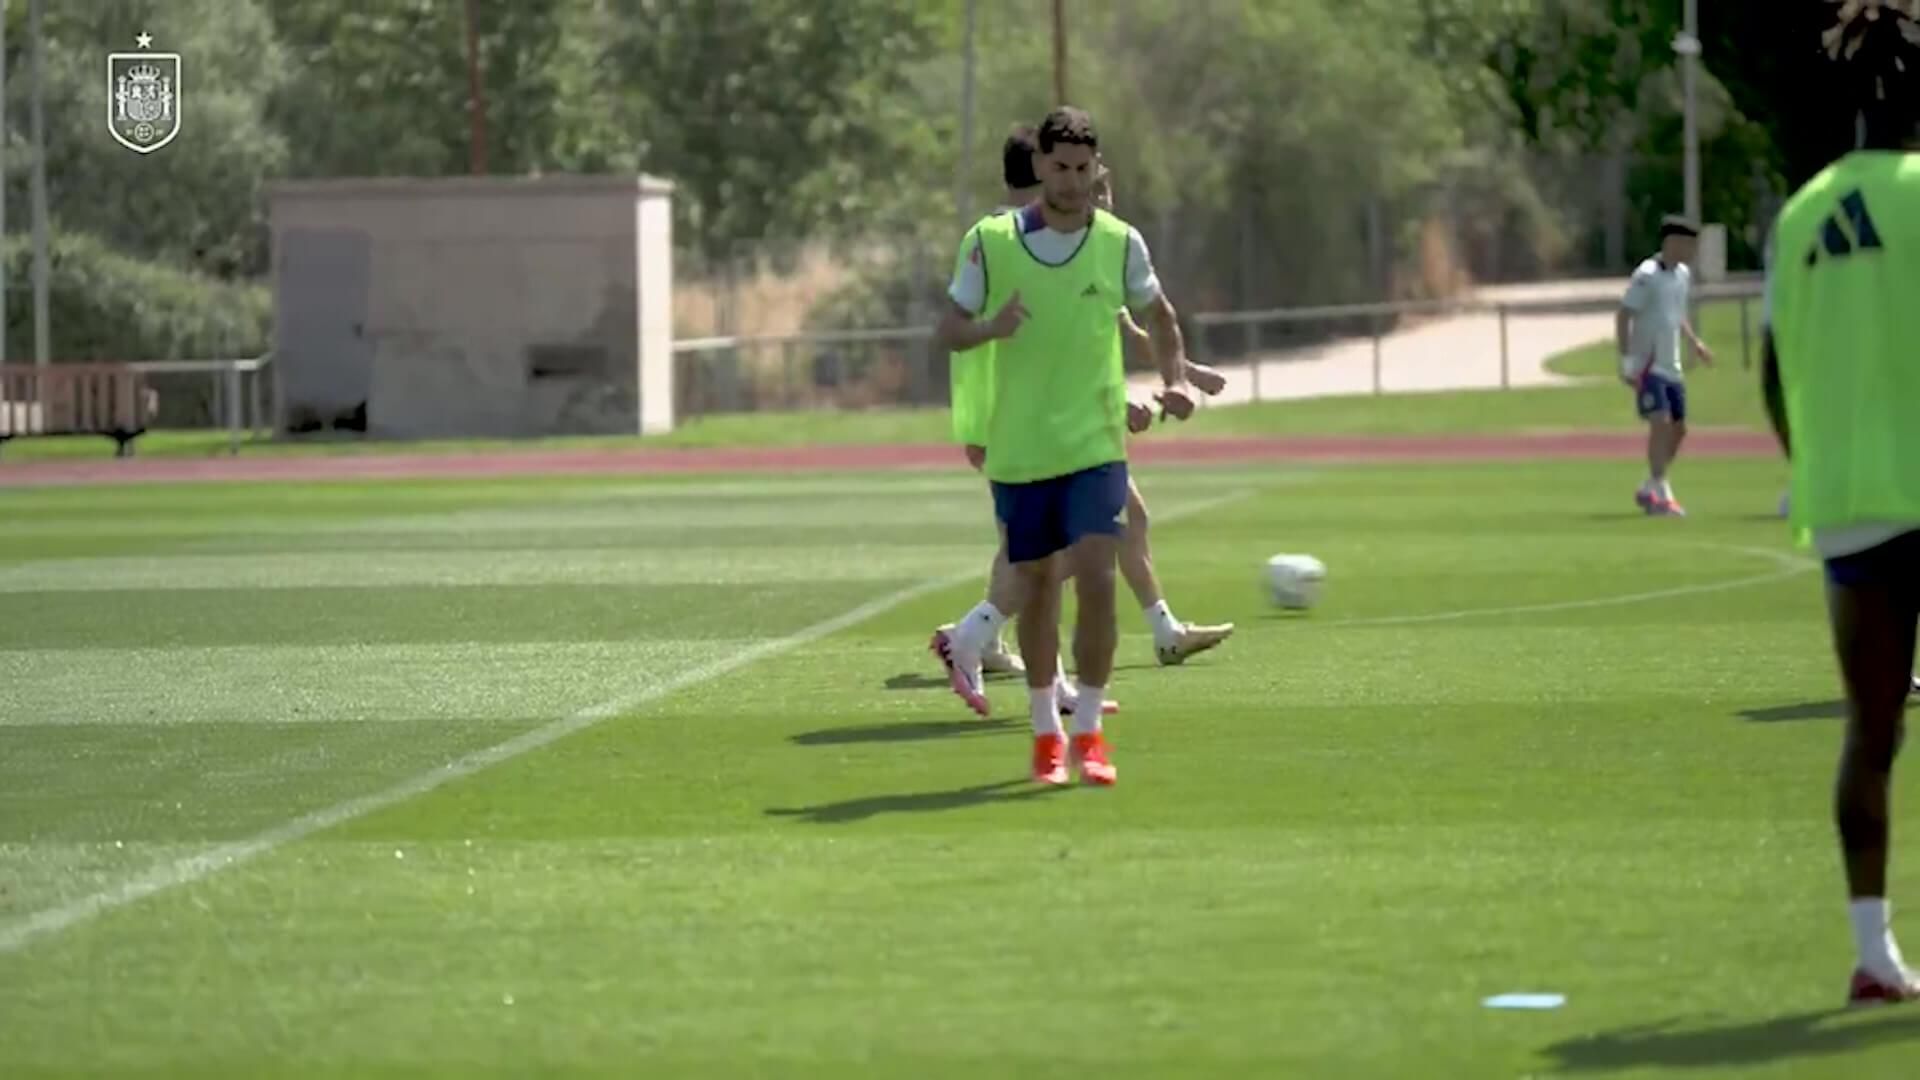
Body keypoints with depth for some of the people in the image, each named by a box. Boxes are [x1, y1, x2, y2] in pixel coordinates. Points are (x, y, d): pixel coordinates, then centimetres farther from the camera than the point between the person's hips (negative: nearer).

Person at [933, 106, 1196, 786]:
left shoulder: (1120, 244, 0)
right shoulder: (991, 242, -3)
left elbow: (1158, 316, 17)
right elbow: (949, 331, 2)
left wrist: (1174, 380, 2)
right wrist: (990, 328, -20)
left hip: (1095, 445, 0)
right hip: (1017, 448, 0)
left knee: (1095, 578, -14)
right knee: (1036, 585, 7)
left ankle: (1088, 731, -4)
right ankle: (1045, 732, 23)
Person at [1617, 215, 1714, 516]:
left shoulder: (1683, 274, 10)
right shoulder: (1647, 275, -14)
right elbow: (1623, 316, -15)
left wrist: (1694, 341, 17)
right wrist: (1626, 360, -20)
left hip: (1671, 366, 8)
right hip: (1647, 367, -8)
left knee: (1678, 429, 10)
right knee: (1661, 423, -17)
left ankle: (1648, 491, 23)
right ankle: (1662, 495, -15)